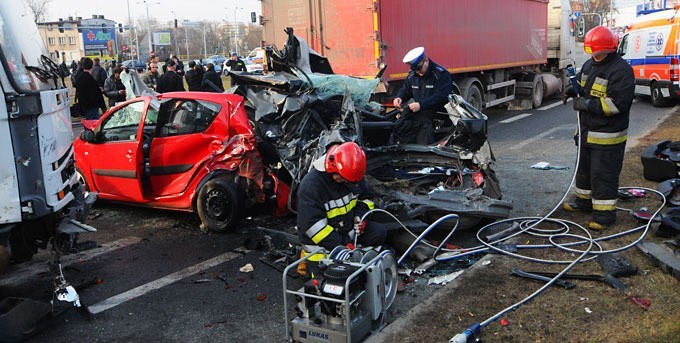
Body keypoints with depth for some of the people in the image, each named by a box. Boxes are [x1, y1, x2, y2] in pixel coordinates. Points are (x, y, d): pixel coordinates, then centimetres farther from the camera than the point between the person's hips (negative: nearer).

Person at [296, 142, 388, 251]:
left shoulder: (354, 177, -1)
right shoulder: (310, 185, -21)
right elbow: (312, 224, -25)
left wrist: (360, 215, -3)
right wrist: (340, 245, -28)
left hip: (348, 228, 6)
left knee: (380, 231, -8)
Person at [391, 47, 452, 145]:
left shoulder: (441, 74, -10)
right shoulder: (412, 75, 12)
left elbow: (442, 96, -20)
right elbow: (406, 89, 27)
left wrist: (421, 105, -26)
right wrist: (399, 97, 2)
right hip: (417, 114, 7)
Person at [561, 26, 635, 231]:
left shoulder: (621, 70, -18)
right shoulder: (590, 64, 9)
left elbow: (617, 104, -25)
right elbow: (581, 82, 26)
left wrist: (586, 104, -24)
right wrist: (572, 90, 2)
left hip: (607, 136, -9)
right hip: (587, 131, 9)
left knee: (603, 175, -4)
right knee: (584, 169, 21)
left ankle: (605, 214, 6)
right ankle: (584, 201, 37)